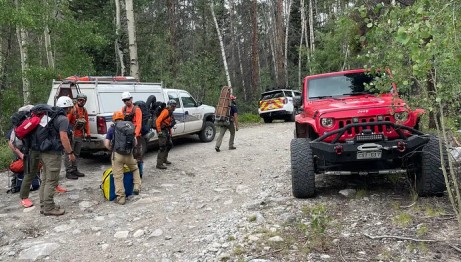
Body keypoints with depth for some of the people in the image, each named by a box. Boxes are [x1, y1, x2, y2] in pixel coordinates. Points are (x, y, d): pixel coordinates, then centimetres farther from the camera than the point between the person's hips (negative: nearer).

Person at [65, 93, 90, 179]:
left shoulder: (85, 111, 13)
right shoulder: (72, 109, -10)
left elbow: (87, 123, 17)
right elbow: (67, 120, -17)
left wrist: (88, 133, 13)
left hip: (80, 136, 8)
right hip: (72, 135, -8)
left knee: (76, 154, 15)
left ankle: (74, 169, 24)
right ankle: (69, 172, 1)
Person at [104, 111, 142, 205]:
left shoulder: (112, 129, 5)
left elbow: (106, 144, -3)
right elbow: (135, 142, 14)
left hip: (117, 155, -2)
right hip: (129, 154, 3)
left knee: (118, 177, 4)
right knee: (135, 169, 29)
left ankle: (121, 197, 6)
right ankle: (137, 187, 17)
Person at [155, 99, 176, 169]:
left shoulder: (170, 113, 16)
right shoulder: (166, 111, -14)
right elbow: (158, 121, -22)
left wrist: (170, 132, 19)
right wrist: (159, 131, -23)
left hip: (166, 131, 10)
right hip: (162, 131, -10)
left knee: (169, 144, 20)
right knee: (162, 147, -11)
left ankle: (164, 159, 36)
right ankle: (159, 164, -8)